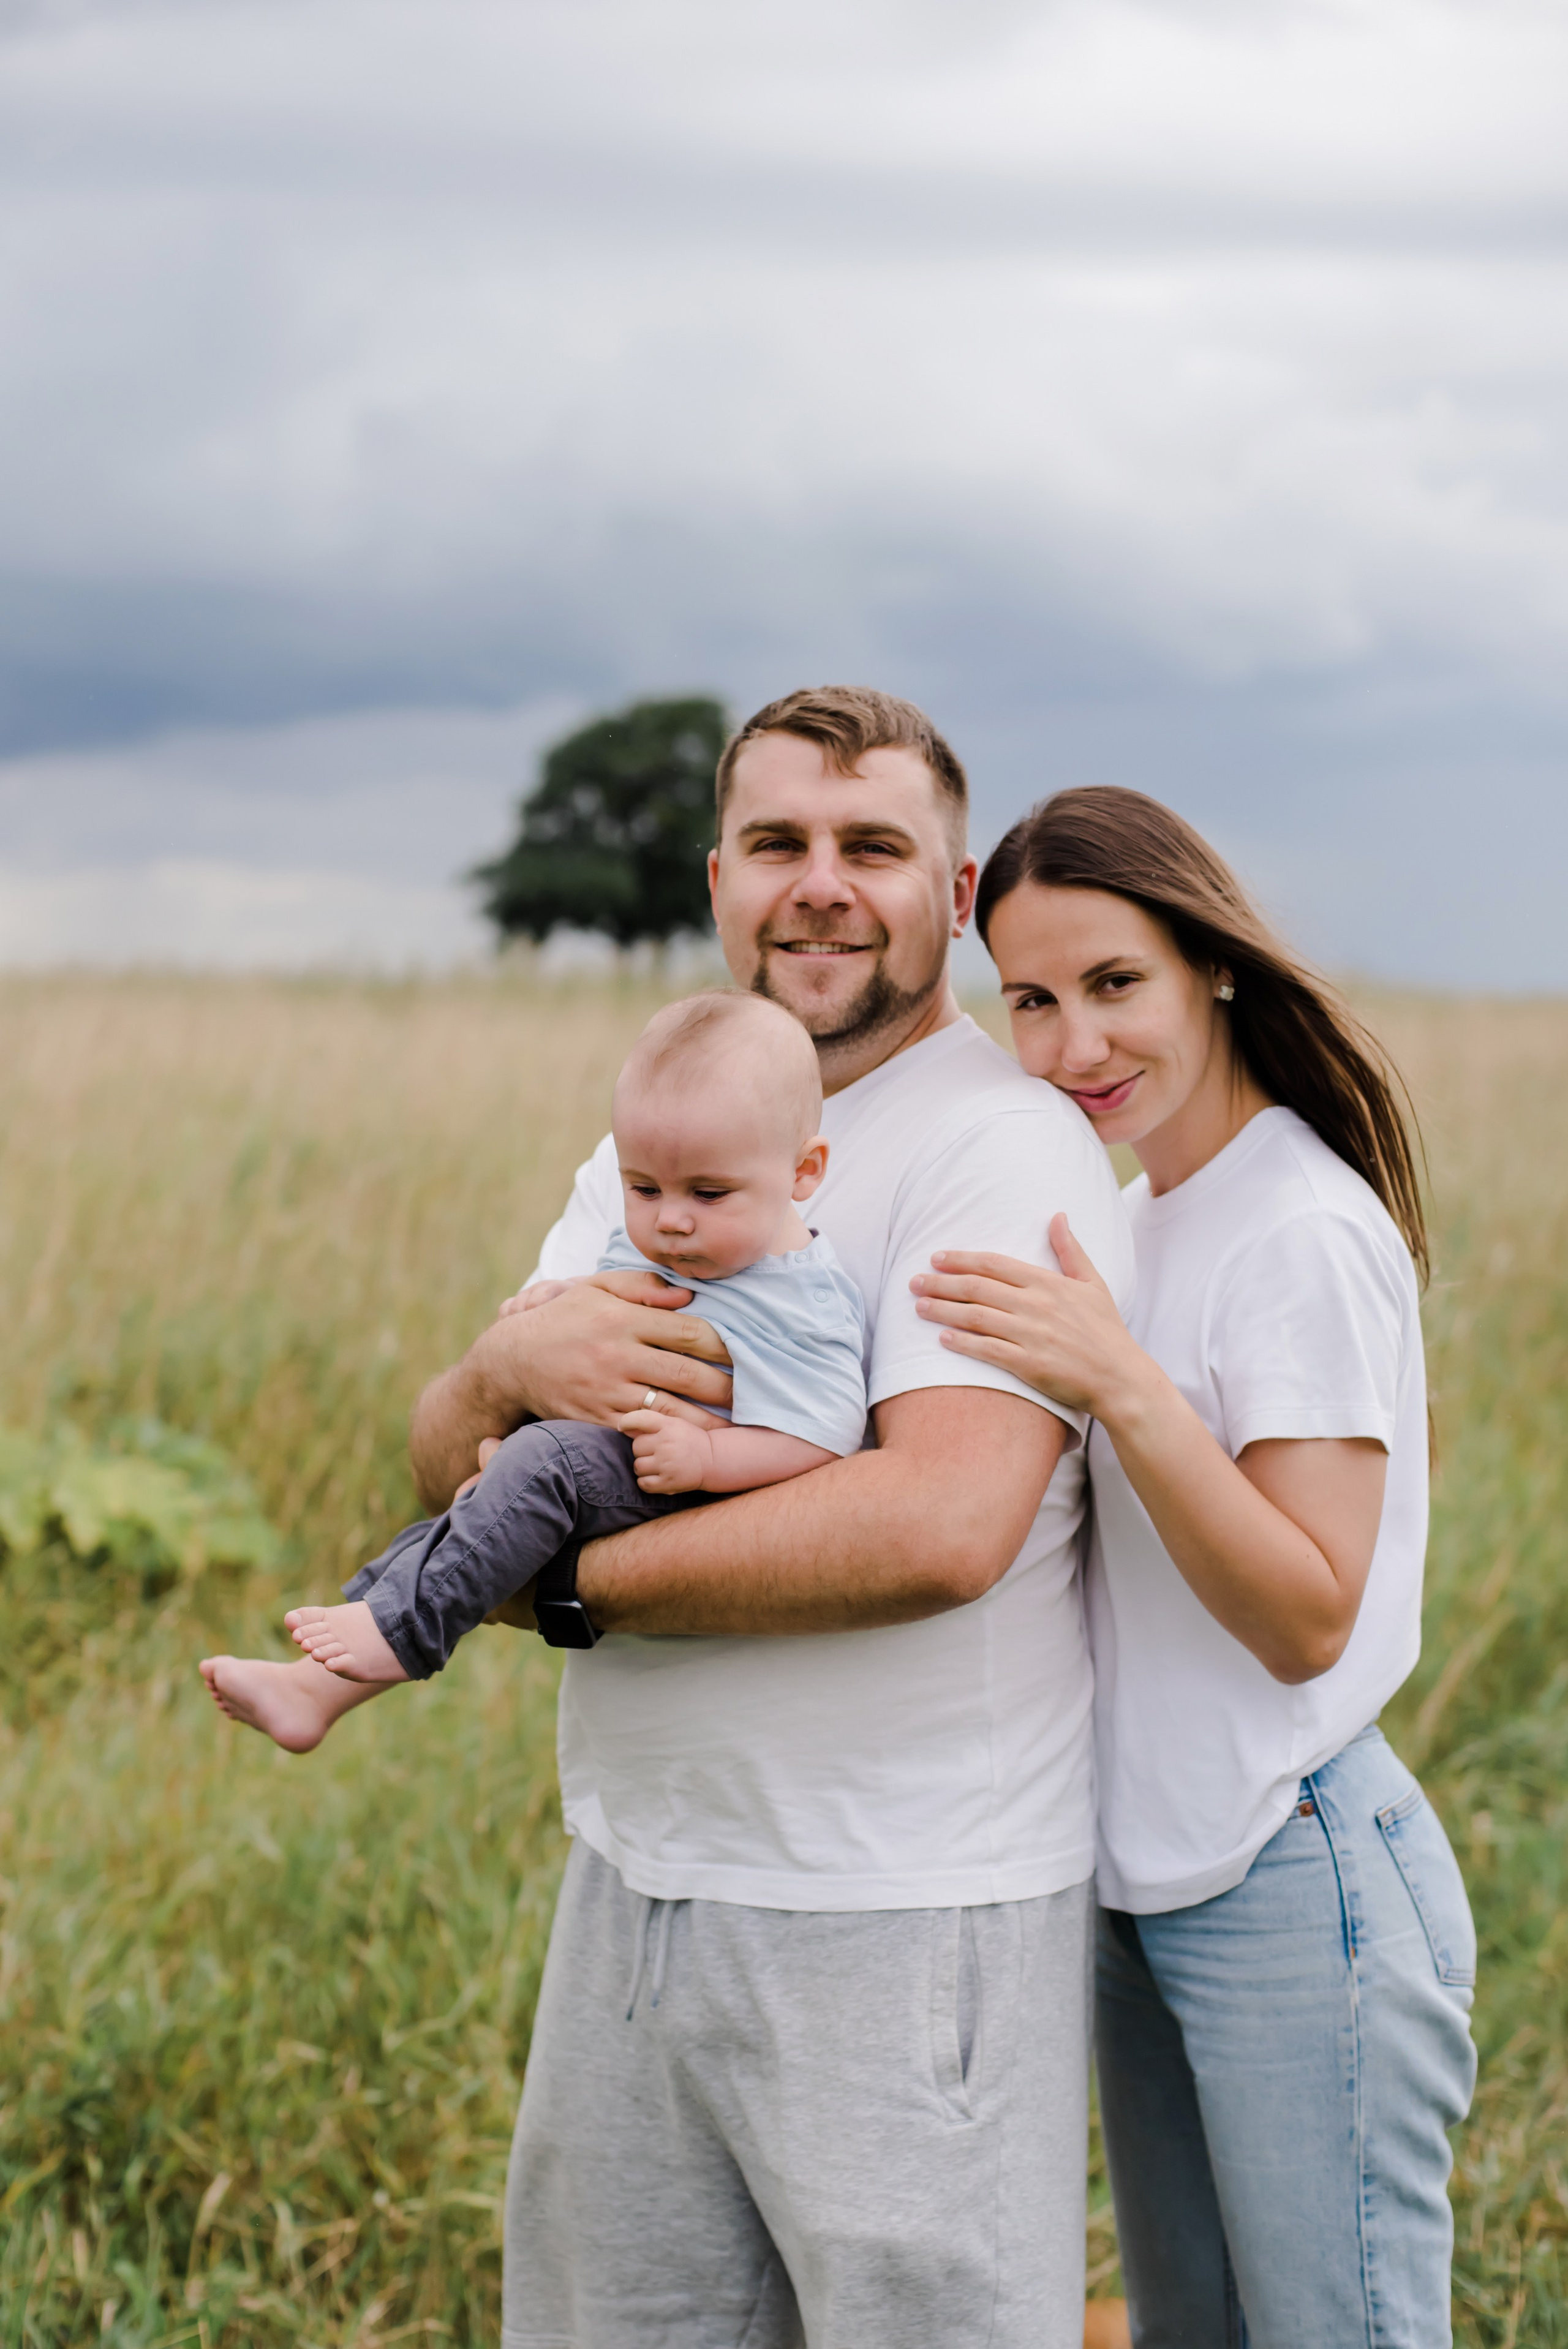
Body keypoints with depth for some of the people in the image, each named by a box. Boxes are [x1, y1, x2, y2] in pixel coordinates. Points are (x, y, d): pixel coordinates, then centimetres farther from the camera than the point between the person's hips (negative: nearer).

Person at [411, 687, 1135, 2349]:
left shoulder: (1003, 1145, -11)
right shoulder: (651, 1143, 13)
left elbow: (941, 1526, -25)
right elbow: (442, 1468, 7)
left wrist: (570, 1580, -17)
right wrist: (507, 1369, -17)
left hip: (906, 1920, -7)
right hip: (634, 1885, 7)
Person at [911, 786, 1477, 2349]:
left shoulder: (1308, 1232, -16)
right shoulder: (1132, 1221, 10)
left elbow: (1307, 1620, -21)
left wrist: (1123, 1386, -30)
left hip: (1295, 1883, -8)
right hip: (1147, 1873, 9)